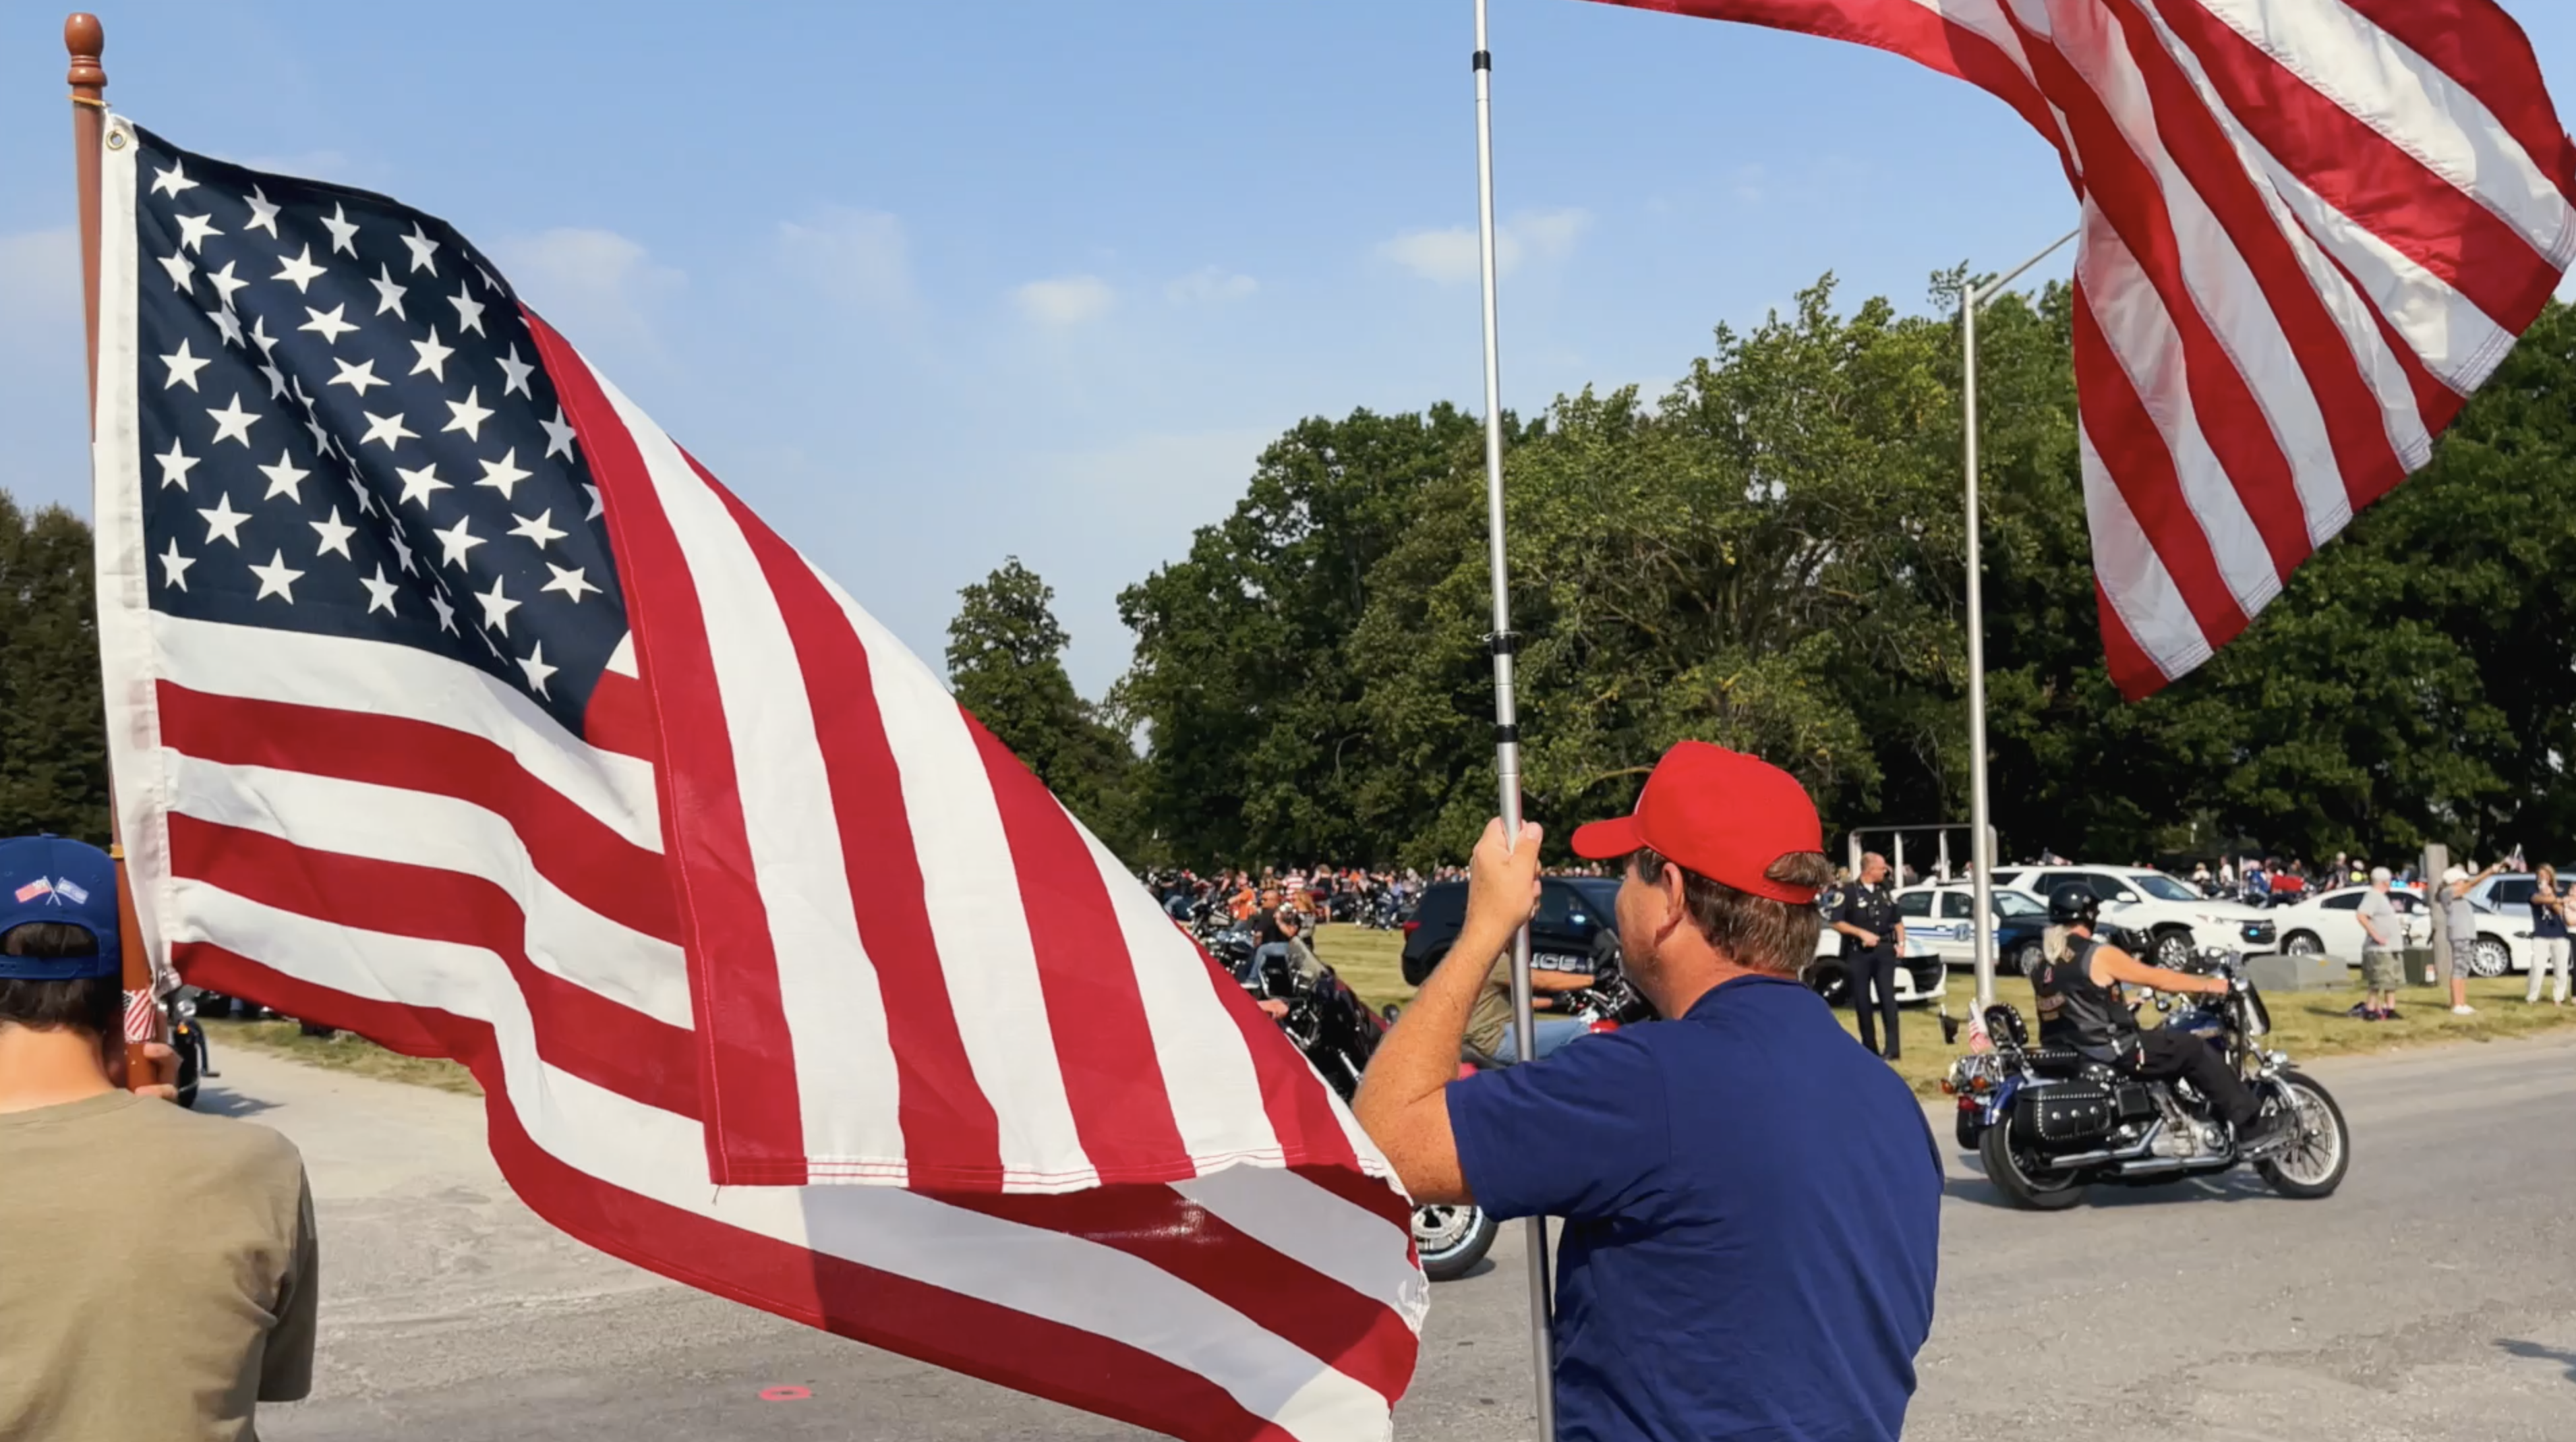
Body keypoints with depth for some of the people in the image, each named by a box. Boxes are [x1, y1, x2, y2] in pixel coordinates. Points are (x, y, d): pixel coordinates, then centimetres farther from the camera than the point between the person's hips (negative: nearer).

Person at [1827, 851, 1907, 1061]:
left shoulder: (1886, 891, 11)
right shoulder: (1849, 892, -5)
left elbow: (1897, 921, 20)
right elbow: (1837, 923, -8)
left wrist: (1901, 943, 6)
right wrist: (1862, 933, -15)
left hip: (1884, 951, 3)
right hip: (1859, 953, -3)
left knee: (1887, 997, -7)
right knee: (1862, 1001, 3)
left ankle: (1893, 1047, -9)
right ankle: (1869, 1046, 13)